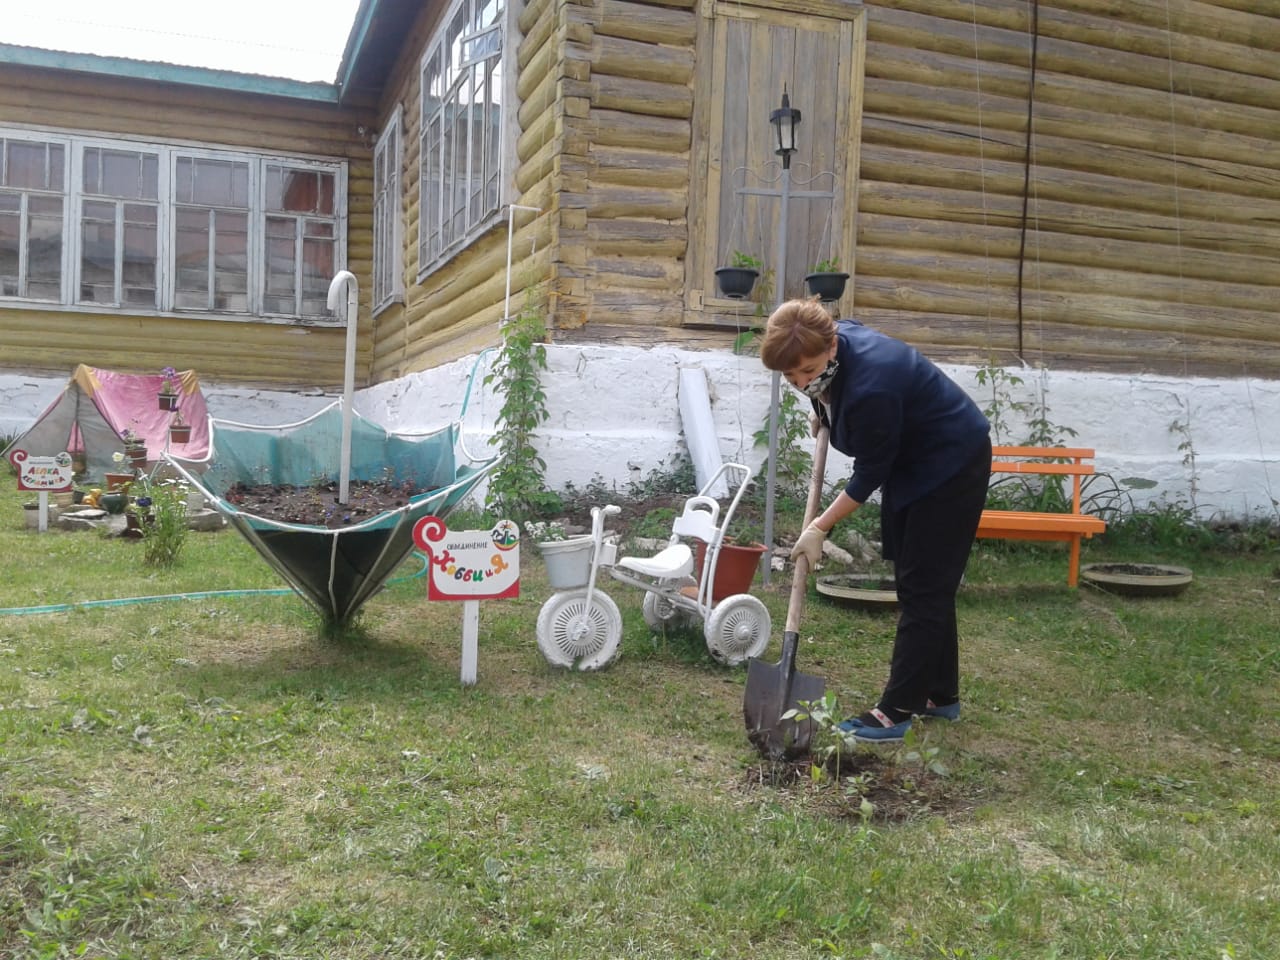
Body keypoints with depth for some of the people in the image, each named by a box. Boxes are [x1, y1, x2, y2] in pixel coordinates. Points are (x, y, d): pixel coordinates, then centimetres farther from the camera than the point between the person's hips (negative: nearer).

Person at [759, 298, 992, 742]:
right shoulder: (836, 337, -12)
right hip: (910, 464, 9)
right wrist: (823, 412, 13)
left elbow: (869, 474, -24)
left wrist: (820, 527, -15)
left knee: (924, 588, -7)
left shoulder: (870, 387, -36)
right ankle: (940, 694, 24)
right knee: (917, 583, 13)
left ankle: (897, 711, -2)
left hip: (952, 466, -9)